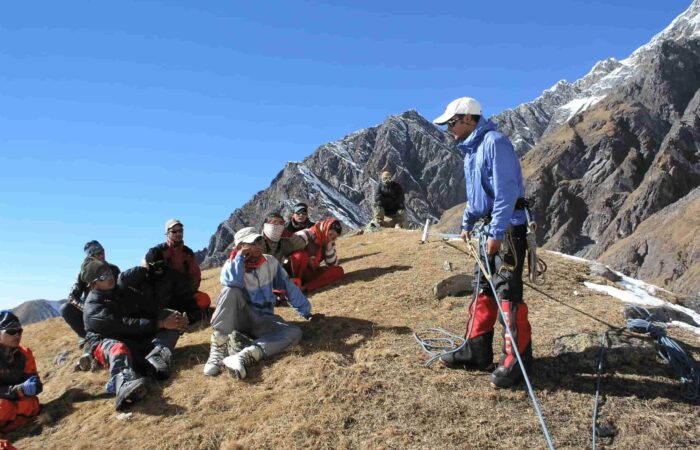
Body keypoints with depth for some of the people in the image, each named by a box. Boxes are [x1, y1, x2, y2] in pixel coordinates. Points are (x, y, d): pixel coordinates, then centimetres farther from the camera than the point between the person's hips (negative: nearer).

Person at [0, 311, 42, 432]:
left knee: (32, 404, -28)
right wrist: (20, 389, -33)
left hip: (15, 400, 4)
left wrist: (35, 385, -25)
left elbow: (33, 380, -1)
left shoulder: (24, 354, -3)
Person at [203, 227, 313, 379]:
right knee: (232, 291, -34)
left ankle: (244, 357, -46)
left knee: (295, 332, -28)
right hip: (239, 317, -3)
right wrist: (240, 257, -16)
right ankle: (218, 349, -35)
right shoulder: (231, 266, -5)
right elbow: (233, 283, -29)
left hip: (264, 319, 3)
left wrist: (306, 312, 8)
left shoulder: (270, 262, 5)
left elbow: (288, 286, 9)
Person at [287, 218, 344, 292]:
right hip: (292, 273, -6)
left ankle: (306, 287, -26)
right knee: (301, 255, -35)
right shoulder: (306, 235, -17)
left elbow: (332, 265, -2)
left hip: (311, 274, 7)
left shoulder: (328, 243, 4)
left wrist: (329, 246, -13)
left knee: (338, 270, -13)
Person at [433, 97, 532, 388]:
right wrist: (467, 224, 27)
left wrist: (497, 233, -24)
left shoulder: (494, 142, -15)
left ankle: (516, 360, 1)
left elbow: (506, 190, -22)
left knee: (508, 293, -8)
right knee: (483, 289, 12)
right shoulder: (471, 149, 16)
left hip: (508, 228, -10)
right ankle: (477, 350, 21)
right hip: (490, 229, 10)